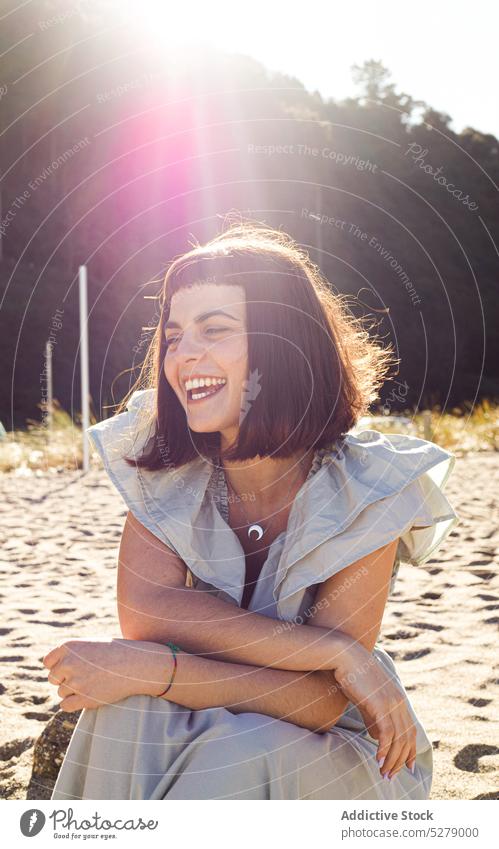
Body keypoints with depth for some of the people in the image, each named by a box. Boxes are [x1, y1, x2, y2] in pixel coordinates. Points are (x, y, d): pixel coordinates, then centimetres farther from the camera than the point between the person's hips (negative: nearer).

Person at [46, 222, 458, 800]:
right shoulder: (167, 469, -8)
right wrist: (336, 651, -29)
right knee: (127, 712, -29)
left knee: (234, 762, -34)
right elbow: (143, 612, -23)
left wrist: (150, 669, -32)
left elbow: (320, 700, -23)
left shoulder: (362, 492, -18)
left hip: (328, 752, -2)